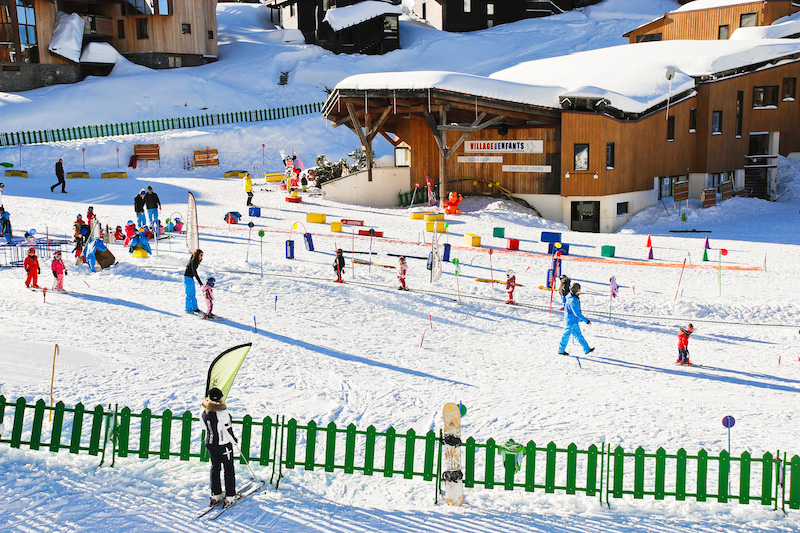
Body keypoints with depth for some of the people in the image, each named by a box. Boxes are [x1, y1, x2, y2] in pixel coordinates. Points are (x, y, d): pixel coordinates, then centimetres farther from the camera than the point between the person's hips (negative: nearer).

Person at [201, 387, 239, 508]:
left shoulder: (204, 412, 0)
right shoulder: (222, 411, -20)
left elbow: (205, 427, 9)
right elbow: (228, 429, -17)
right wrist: (234, 440, -3)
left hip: (209, 443, 6)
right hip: (223, 443, -6)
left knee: (215, 467, 17)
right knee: (229, 469, 5)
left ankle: (216, 494, 20)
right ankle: (230, 496, 7)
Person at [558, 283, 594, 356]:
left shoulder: (573, 297, 3)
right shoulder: (573, 300, -28)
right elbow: (577, 313, -28)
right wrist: (586, 320, -22)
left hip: (574, 321, 10)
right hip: (570, 321, -10)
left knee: (578, 335, 15)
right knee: (566, 336, 6)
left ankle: (587, 349, 22)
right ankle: (561, 351, 20)